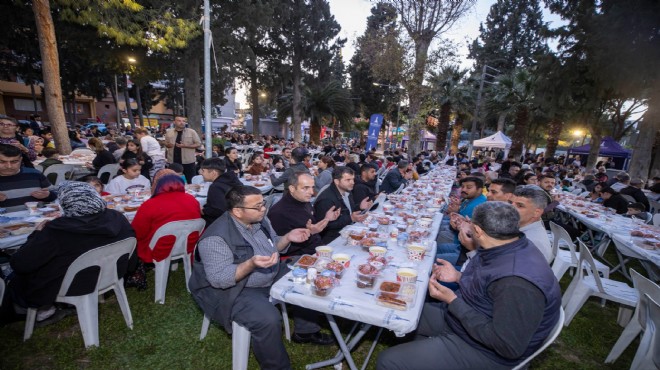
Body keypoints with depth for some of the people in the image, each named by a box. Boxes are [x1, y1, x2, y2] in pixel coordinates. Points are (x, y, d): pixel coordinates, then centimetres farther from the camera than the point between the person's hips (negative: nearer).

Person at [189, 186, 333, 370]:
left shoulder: (260, 220, -2)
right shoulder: (216, 237, -26)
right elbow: (218, 278, -27)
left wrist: (287, 238, -10)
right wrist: (251, 264, -41)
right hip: (235, 290, -8)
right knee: (269, 320, -30)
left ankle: (305, 331, 27)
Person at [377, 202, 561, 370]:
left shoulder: (518, 282, -35)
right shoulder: (508, 247, -5)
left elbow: (509, 348, -29)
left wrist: (453, 301, -28)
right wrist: (459, 277, -1)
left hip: (483, 350, -9)